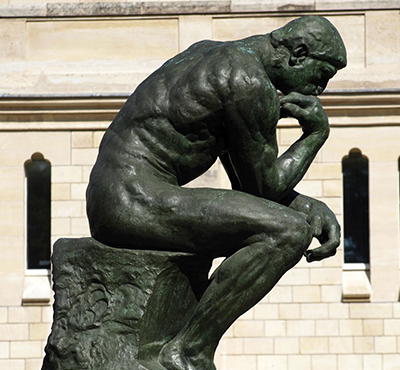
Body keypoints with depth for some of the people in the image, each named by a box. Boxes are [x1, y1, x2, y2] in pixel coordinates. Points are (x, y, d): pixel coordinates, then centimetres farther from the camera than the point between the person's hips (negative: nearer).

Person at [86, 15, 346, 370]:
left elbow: (247, 181, 23)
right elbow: (264, 187, -6)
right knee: (288, 233, -20)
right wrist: (317, 133, 5)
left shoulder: (209, 54, 20)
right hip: (137, 203, -10)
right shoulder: (252, 83, -11)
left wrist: (313, 207, 11)